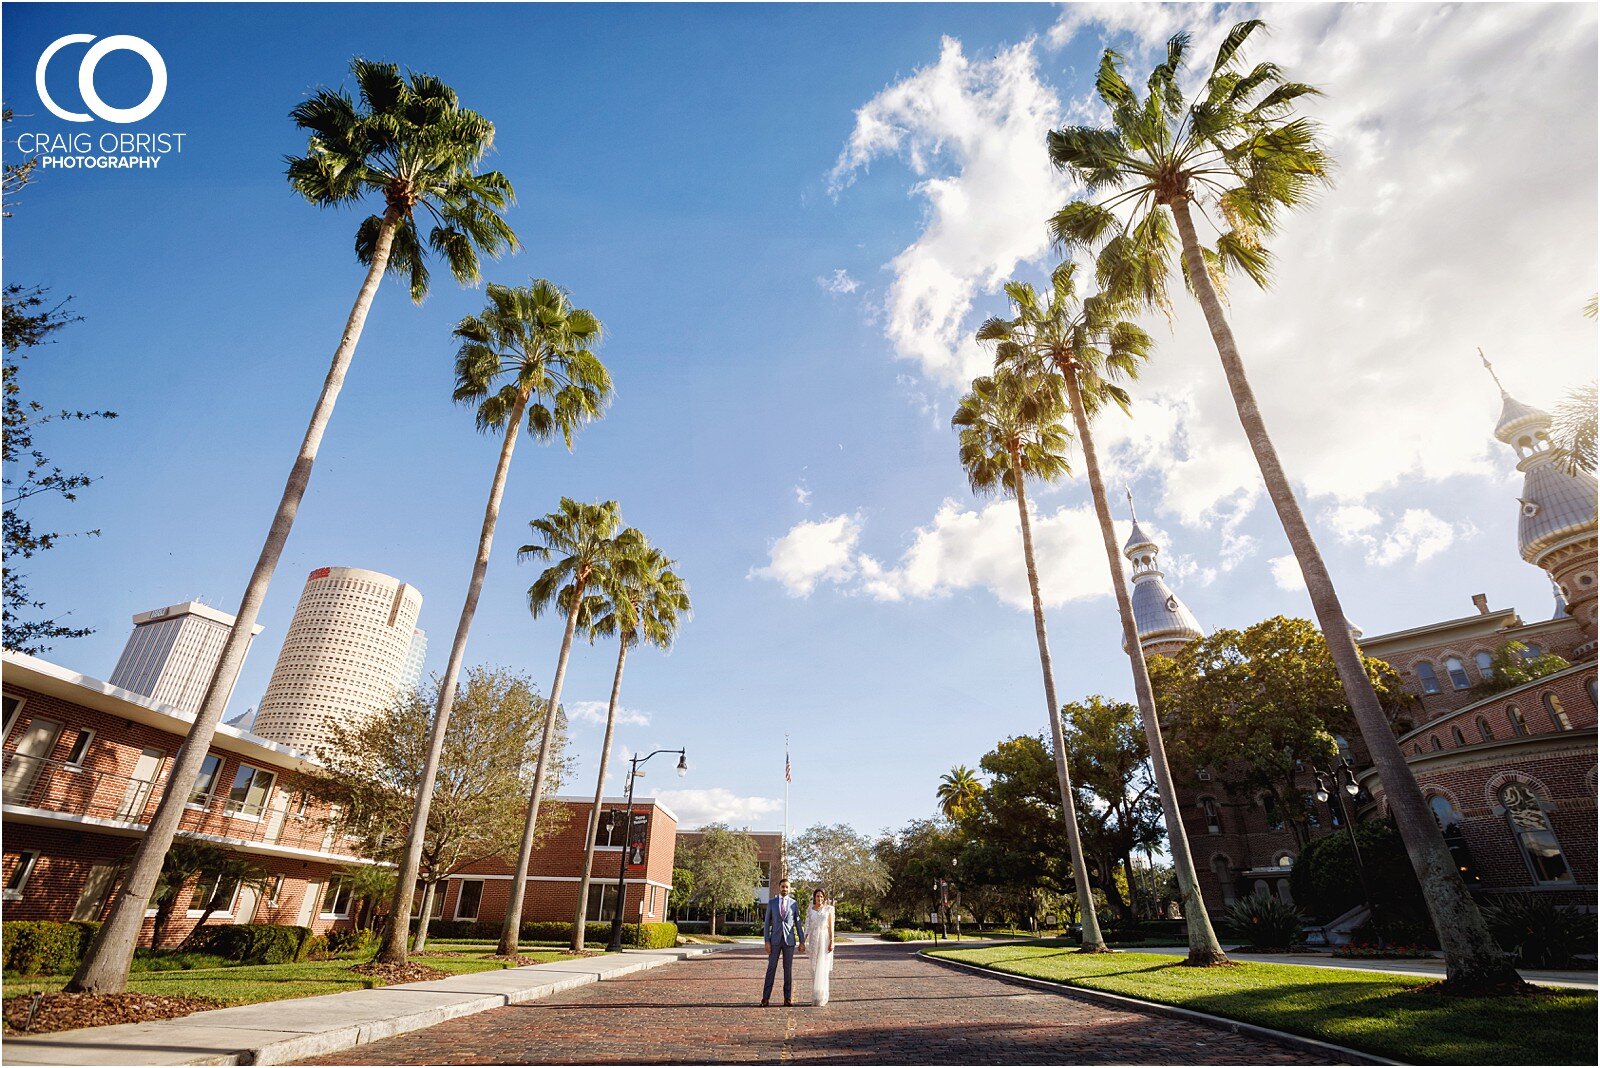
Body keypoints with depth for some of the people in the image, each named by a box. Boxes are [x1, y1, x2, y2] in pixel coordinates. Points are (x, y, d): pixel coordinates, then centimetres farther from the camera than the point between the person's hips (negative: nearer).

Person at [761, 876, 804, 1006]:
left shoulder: (793, 903, 3)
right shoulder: (771, 902, 1)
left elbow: (798, 923, 5)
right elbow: (767, 923, 1)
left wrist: (802, 941, 1)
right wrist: (766, 941, -6)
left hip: (789, 940, 0)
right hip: (775, 940, 0)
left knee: (788, 969, 4)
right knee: (771, 968, 0)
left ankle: (788, 998, 13)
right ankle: (766, 997, 7)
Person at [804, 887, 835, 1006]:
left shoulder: (829, 909, 1)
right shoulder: (810, 910, 9)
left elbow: (831, 926, -1)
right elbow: (807, 927, 8)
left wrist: (832, 942, -9)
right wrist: (804, 941, 0)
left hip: (825, 940, -3)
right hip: (813, 940, 3)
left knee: (822, 968, -6)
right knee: (814, 968, 5)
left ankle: (821, 997, -1)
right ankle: (815, 997, 14)